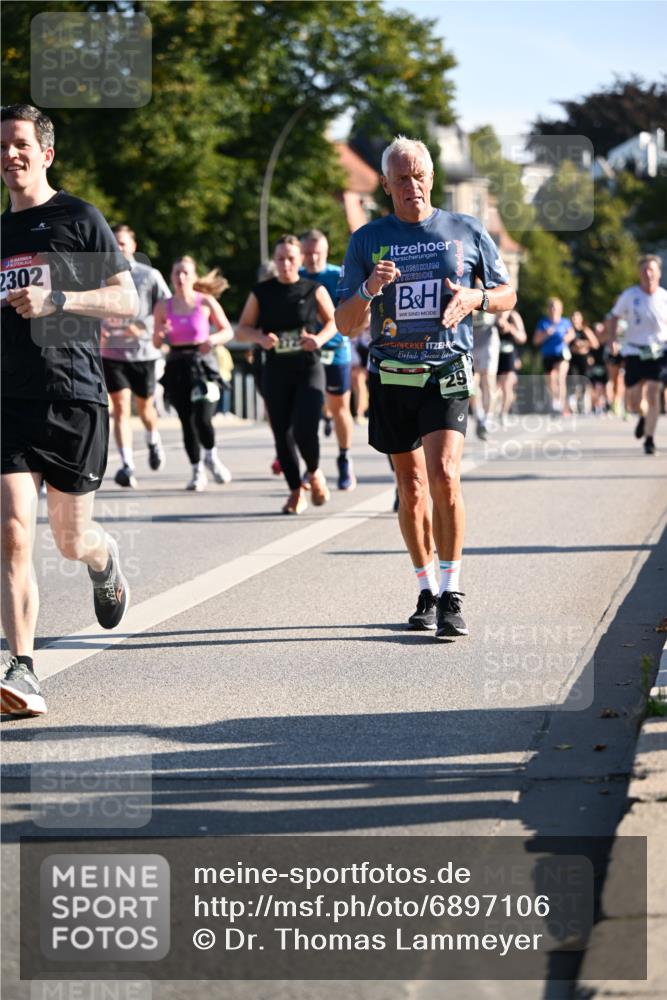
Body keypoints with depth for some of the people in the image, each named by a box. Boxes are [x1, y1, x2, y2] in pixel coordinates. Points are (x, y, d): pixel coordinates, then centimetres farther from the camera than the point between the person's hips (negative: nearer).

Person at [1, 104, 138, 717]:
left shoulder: (79, 219, 0)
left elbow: (127, 302, -4)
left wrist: (57, 300, -16)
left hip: (75, 399, -3)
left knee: (71, 540, 6)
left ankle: (106, 560, 44)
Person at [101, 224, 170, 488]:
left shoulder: (150, 276, -2)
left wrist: (142, 327, -17)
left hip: (143, 351, 0)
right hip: (112, 353, 0)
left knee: (144, 405, 15)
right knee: (121, 407, -11)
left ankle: (153, 441, 47)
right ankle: (126, 465, -14)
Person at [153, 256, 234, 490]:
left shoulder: (207, 302, 0)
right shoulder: (163, 307, 4)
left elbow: (228, 331, 6)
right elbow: (156, 343, 8)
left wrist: (213, 339, -14)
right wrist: (161, 333, -14)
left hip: (202, 363, -2)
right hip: (177, 366, 2)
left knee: (202, 418, -16)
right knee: (187, 422, 3)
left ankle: (211, 457, 13)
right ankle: (197, 471, 16)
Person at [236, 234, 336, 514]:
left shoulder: (314, 290, 1)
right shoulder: (261, 293, 4)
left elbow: (333, 321, 11)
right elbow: (242, 330, 8)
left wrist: (320, 338, -10)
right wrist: (260, 338, -14)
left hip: (309, 370, -2)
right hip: (276, 373, 2)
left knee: (305, 429, -17)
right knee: (282, 434, 3)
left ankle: (314, 473, 14)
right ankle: (296, 491, 19)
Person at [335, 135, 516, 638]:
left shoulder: (467, 231, 5)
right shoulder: (367, 240, 5)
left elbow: (507, 294, 14)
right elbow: (345, 324, 4)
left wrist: (475, 298, -8)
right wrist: (369, 289, -17)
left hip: (447, 374, -2)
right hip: (392, 377, 2)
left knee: (444, 476, -18)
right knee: (411, 486, 9)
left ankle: (452, 595, -12)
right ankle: (427, 591, 23)